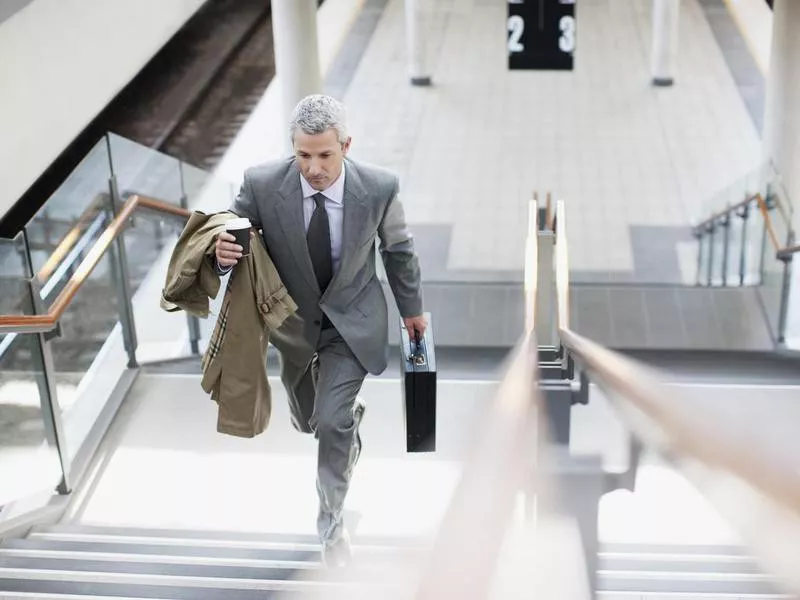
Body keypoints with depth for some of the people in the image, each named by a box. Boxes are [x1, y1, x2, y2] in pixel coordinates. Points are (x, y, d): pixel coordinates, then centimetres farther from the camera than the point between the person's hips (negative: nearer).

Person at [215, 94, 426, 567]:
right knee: (309, 420, 23)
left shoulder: (379, 187, -24)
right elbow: (230, 238, -13)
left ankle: (332, 522, 12)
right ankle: (349, 411, 63)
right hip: (292, 319, 2)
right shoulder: (262, 185, -27)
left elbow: (398, 249, -5)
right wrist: (223, 253, -39)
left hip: (352, 320, -2)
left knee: (333, 422, -15)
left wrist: (412, 308, 9)